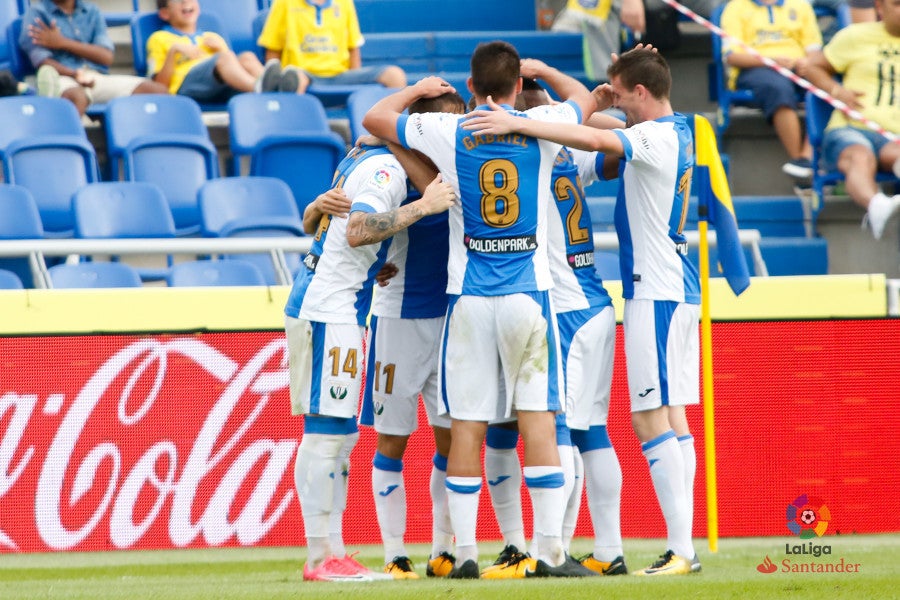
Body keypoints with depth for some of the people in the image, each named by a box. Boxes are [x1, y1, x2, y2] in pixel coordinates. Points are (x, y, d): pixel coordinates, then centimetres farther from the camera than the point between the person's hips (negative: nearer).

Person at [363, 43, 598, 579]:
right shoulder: (542, 128, -1)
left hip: (469, 296, 1)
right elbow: (584, 98, 23)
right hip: (528, 293, -1)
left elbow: (374, 118, 12)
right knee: (538, 419, -2)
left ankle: (465, 551, 4)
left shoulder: (448, 132, -2)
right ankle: (550, 551, -6)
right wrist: (542, 71, 39)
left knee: (467, 424, 3)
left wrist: (419, 89, 29)